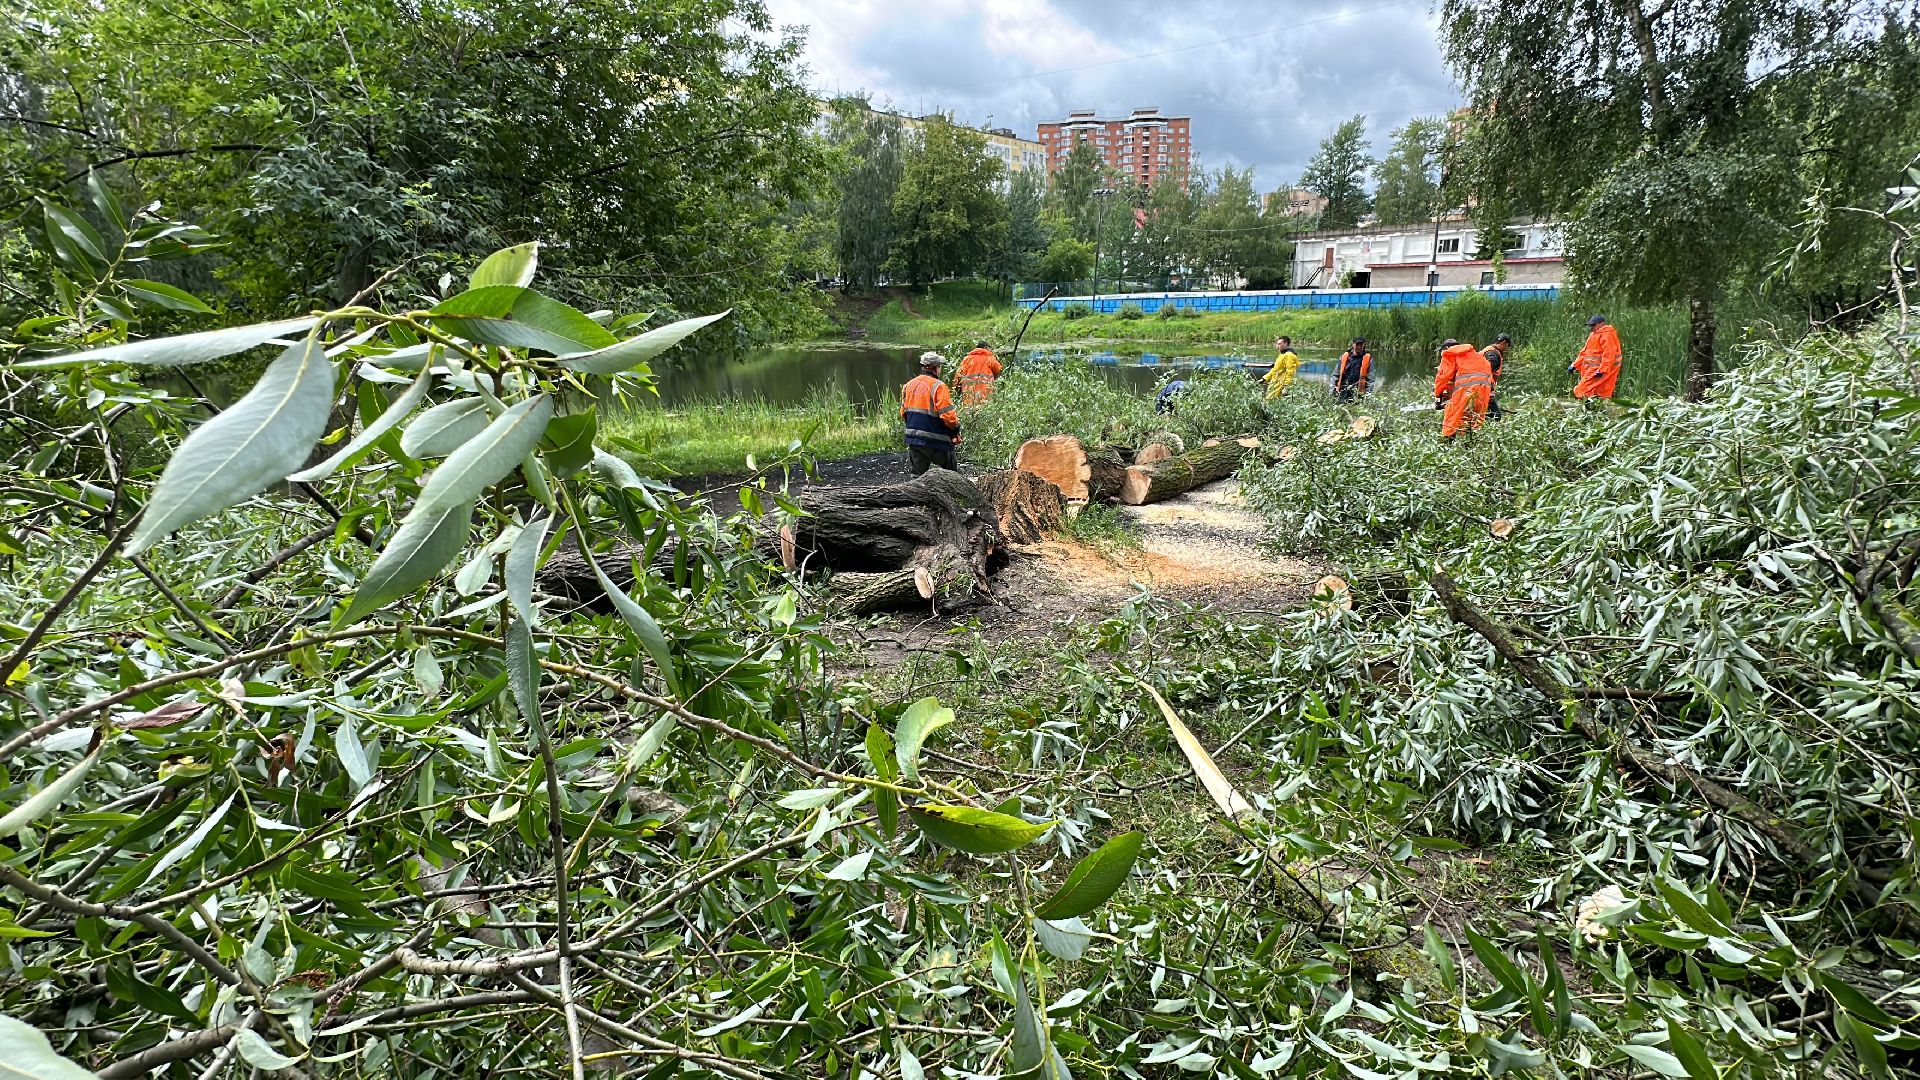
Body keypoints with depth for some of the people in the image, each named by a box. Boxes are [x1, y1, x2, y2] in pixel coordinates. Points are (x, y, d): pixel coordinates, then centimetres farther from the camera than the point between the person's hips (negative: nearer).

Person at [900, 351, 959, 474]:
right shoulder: (938, 386, -15)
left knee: (919, 472, 13)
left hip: (913, 440, 6)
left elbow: (903, 413, 12)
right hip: (934, 441, -6)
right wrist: (956, 427, -2)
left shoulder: (908, 386, 7)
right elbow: (947, 414, -20)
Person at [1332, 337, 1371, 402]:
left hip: (1358, 394, -2)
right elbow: (1336, 375, 14)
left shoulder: (1368, 359, 3)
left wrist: (1368, 395, -7)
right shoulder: (1344, 356, 9)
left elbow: (1370, 379, 1)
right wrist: (1333, 389, 6)